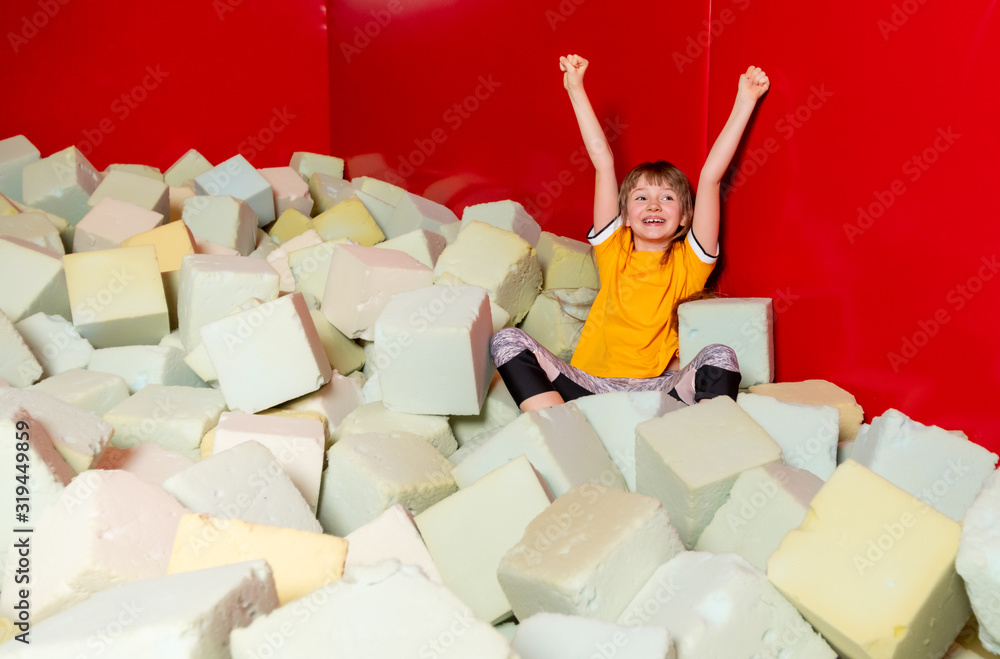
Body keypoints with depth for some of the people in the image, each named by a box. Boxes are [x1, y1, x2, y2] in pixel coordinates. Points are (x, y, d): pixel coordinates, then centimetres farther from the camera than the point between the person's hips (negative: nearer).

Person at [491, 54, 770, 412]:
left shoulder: (688, 261, 9)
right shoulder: (613, 250, 12)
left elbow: (710, 176, 4)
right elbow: (603, 163, 12)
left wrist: (745, 102, 3)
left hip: (658, 390, -1)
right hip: (589, 385, 2)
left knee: (720, 357, -28)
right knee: (507, 340, -20)